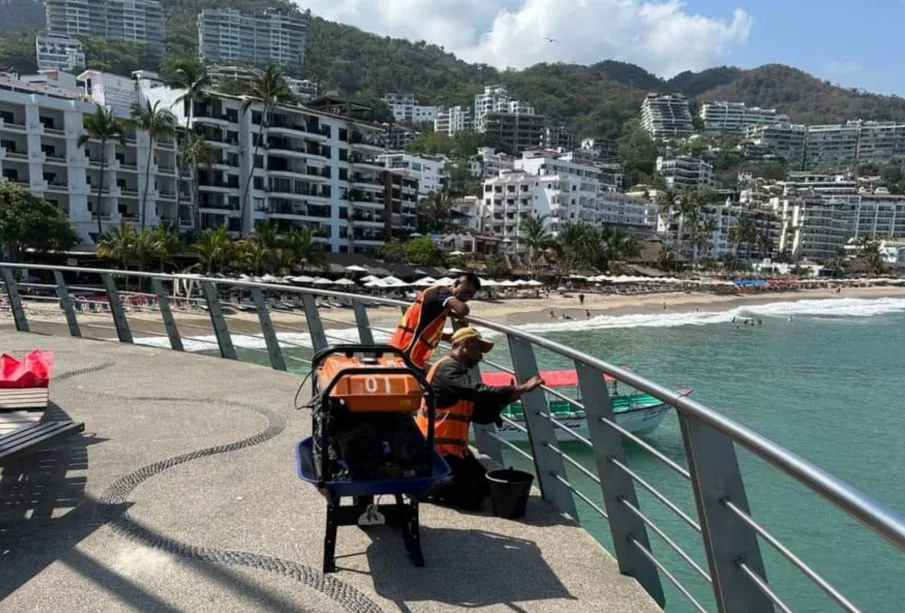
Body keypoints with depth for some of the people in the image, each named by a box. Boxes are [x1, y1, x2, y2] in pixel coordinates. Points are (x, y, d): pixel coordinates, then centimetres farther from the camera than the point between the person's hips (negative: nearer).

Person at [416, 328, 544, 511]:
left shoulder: (457, 370, 16)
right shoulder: (448, 369, -16)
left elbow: (481, 414, 13)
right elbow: (480, 391, -31)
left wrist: (508, 397, 1)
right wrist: (521, 388, -26)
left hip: (454, 446, 10)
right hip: (438, 447, -10)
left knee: (486, 487, 12)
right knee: (472, 498, -13)